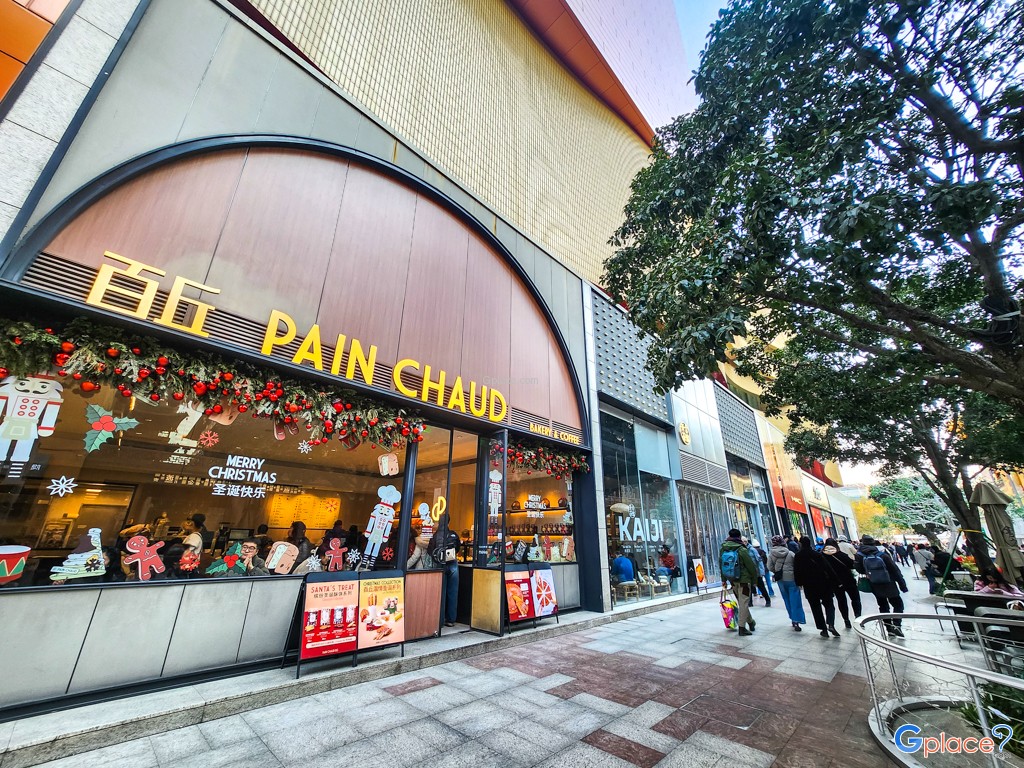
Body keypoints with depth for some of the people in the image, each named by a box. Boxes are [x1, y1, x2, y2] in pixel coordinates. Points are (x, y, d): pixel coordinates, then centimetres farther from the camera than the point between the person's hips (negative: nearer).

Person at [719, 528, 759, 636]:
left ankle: (750, 622, 35)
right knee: (743, 603, 2)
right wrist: (754, 580, 3)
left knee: (741, 603, 20)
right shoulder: (741, 550, -17)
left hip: (732, 581, 5)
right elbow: (751, 566, -12)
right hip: (744, 580, -5)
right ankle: (742, 627, 6)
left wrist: (724, 579, 17)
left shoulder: (722, 549, 1)